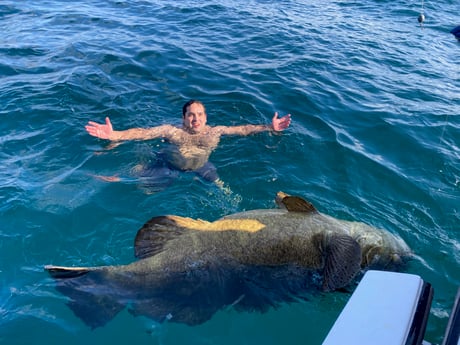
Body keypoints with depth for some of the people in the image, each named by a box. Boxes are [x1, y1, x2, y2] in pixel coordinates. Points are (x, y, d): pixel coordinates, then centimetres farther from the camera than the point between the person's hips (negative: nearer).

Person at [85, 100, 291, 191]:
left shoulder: (215, 131, -8)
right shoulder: (172, 131, -15)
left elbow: (244, 129, -5)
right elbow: (142, 133, -23)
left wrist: (270, 127, -9)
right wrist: (114, 135, -36)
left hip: (201, 168, 2)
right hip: (169, 167, -2)